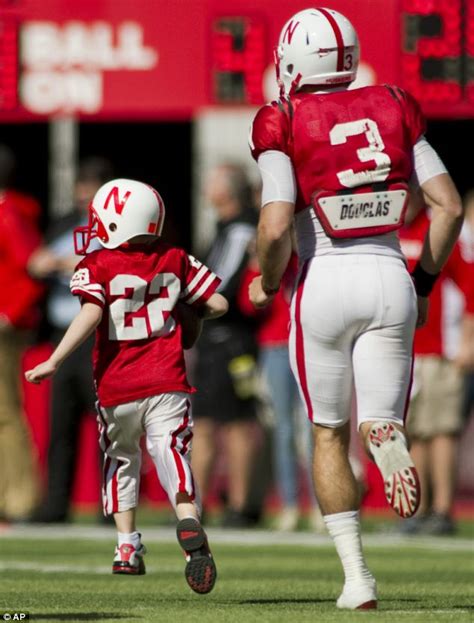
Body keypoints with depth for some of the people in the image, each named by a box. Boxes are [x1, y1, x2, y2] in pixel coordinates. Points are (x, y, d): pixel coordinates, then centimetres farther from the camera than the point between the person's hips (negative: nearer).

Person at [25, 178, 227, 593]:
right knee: (172, 458, -8)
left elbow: (91, 314, -19)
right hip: (167, 383, 1)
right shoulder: (176, 261, 7)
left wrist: (53, 363, -20)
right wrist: (193, 315, 29)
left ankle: (128, 547, 21)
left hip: (117, 388, -1)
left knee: (122, 461, 21)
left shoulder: (98, 266, -4)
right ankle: (189, 524, -36)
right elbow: (218, 304, 7)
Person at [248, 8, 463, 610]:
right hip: (390, 276, 2)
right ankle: (389, 440, -30)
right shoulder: (393, 110, 6)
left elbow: (275, 229, -14)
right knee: (378, 425, 10)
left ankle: (356, 574, 5)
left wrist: (266, 284, 6)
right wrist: (423, 283, 17)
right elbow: (449, 207, 4)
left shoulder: (285, 127, -5)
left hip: (325, 281, -2)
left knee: (329, 434, 14)